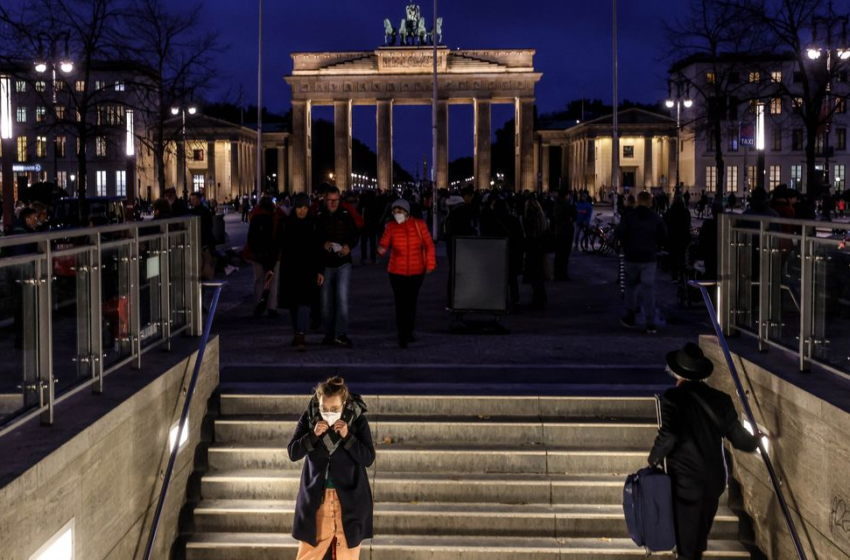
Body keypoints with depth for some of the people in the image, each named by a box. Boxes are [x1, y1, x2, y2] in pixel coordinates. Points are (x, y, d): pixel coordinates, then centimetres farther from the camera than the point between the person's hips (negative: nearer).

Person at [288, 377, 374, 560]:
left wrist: (347, 436, -22)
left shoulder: (358, 419, -9)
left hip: (349, 497, -1)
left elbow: (368, 459, -10)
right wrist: (313, 435, -20)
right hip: (316, 496, 1)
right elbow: (293, 453, -5)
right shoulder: (309, 417, -5)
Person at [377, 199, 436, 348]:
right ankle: (402, 336, -2)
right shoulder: (391, 227, -4)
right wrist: (381, 249, -32)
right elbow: (384, 244, -8)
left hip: (416, 272, 1)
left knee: (411, 302, 12)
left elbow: (428, 245, 1)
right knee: (400, 303, -5)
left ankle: (409, 333, 26)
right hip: (397, 272, -1)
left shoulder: (419, 224, -4)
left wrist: (430, 264, 0)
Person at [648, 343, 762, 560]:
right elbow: (737, 437, 2)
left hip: (685, 479, -4)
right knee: (702, 528, 22)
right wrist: (756, 441, 23)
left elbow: (668, 436, -23)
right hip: (714, 478, 4)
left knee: (686, 528, 8)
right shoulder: (721, 399, -3)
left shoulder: (673, 397, -15)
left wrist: (654, 459, -5)